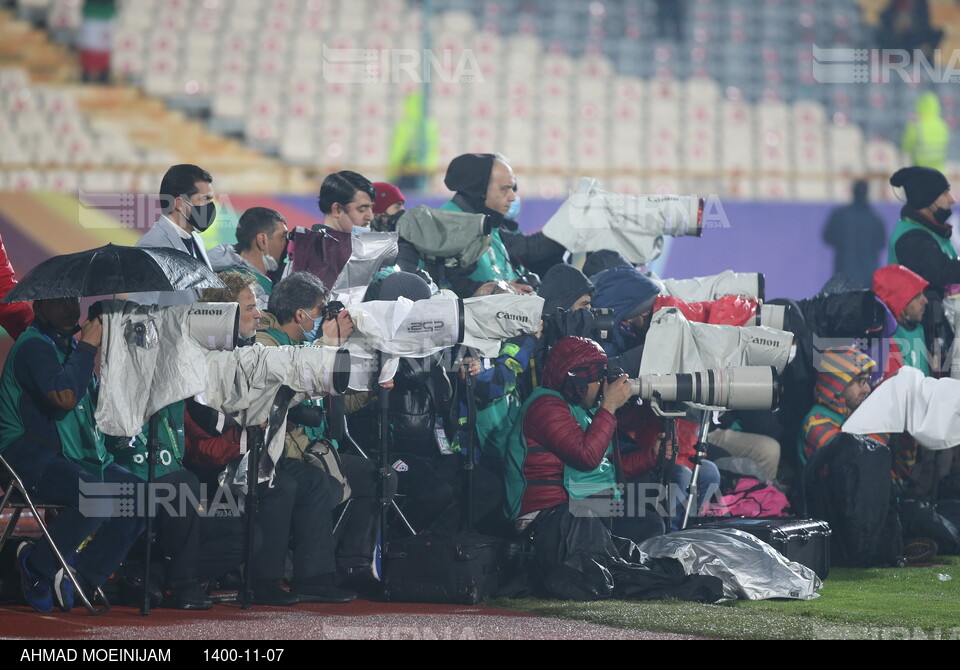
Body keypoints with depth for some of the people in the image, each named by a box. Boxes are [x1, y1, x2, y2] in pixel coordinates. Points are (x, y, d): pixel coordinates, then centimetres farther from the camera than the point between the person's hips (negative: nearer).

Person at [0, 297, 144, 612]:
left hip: (81, 456, 9)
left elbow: (98, 404, 24)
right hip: (32, 460, -9)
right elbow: (64, 396, -24)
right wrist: (88, 346, -15)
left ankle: (82, 574, -11)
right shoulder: (33, 347, -8)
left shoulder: (70, 346, 20)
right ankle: (37, 565, -12)